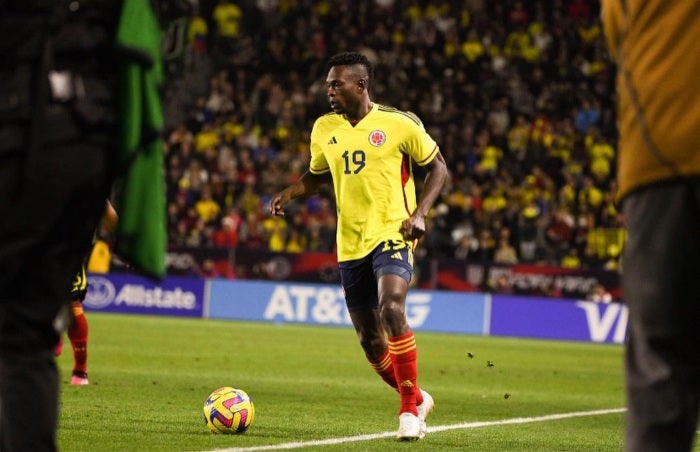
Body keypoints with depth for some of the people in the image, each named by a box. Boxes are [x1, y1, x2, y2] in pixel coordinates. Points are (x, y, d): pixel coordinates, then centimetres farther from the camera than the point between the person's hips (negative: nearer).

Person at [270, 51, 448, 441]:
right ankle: (418, 400, 31)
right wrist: (289, 194, 2)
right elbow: (317, 176, 22)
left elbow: (438, 167, 2)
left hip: (392, 235, -5)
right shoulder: (324, 129, 8)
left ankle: (409, 407, -17)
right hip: (351, 245, 6)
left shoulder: (399, 124, -6)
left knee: (392, 310, -29)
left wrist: (420, 214, -11)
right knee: (371, 341, 7)